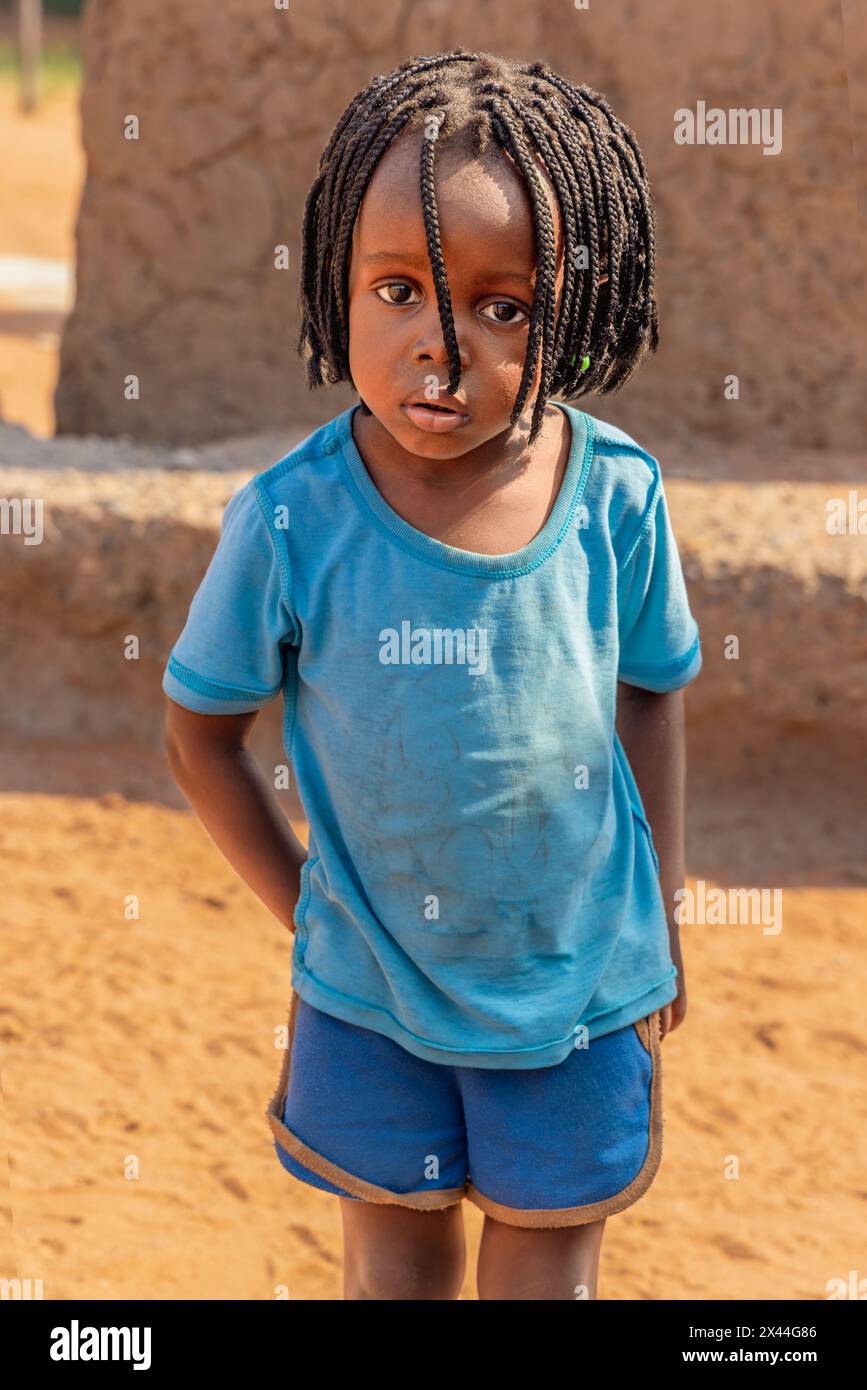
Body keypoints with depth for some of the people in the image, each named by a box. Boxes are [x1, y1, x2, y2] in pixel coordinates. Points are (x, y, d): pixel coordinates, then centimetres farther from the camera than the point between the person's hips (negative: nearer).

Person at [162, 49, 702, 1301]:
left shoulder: (617, 498, -17)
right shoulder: (292, 521, -21)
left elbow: (648, 697, 0)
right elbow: (201, 731, -6)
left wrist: (661, 921, 6)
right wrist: (306, 910, -5)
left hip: (578, 976, 1)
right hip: (371, 983, 0)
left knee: (551, 1252, 17)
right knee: (397, 1255, 18)